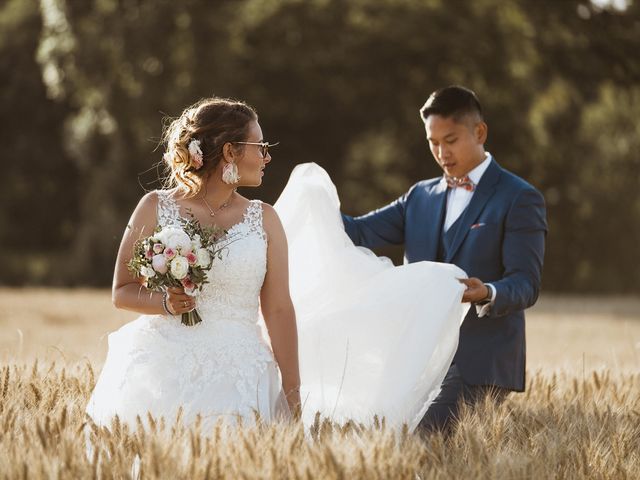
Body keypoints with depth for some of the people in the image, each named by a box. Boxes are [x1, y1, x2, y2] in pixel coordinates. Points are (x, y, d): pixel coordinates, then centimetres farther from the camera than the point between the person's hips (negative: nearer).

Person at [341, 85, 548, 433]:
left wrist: (487, 294, -31)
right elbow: (360, 232, 8)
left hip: (479, 363, -7)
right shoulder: (420, 197, 17)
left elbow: (525, 283, -9)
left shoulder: (519, 199, -2)